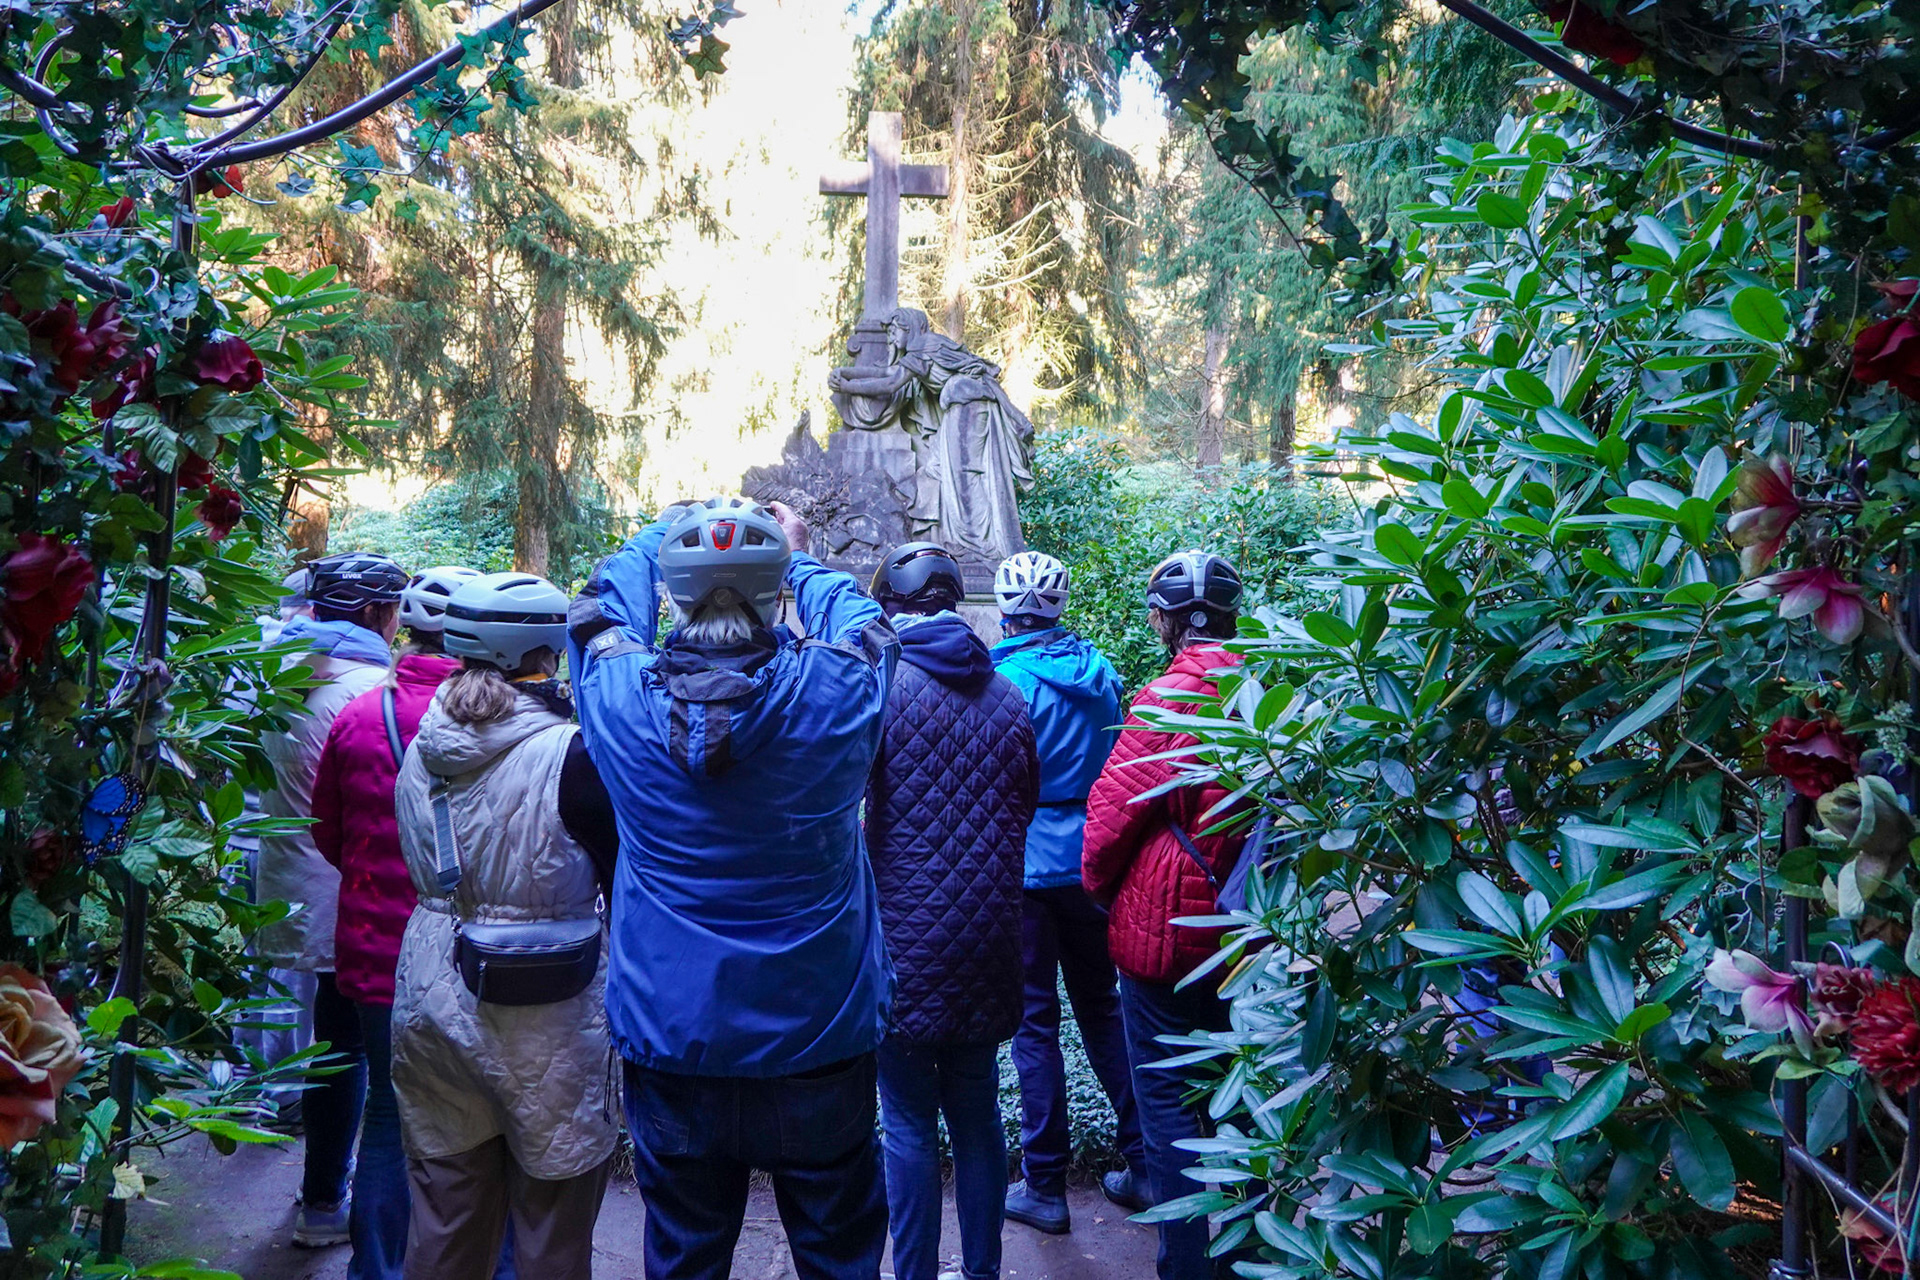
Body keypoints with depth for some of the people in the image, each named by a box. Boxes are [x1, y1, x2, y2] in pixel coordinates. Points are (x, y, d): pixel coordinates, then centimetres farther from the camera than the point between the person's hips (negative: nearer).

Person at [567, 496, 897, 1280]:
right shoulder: (833, 693, -16)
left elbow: (606, 606, 10)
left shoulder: (623, 695, -13)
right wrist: (798, 554, 25)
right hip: (819, 1044, -1)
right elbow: (864, 621, 8)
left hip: (670, 1048, 1)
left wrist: (666, 532, 27)